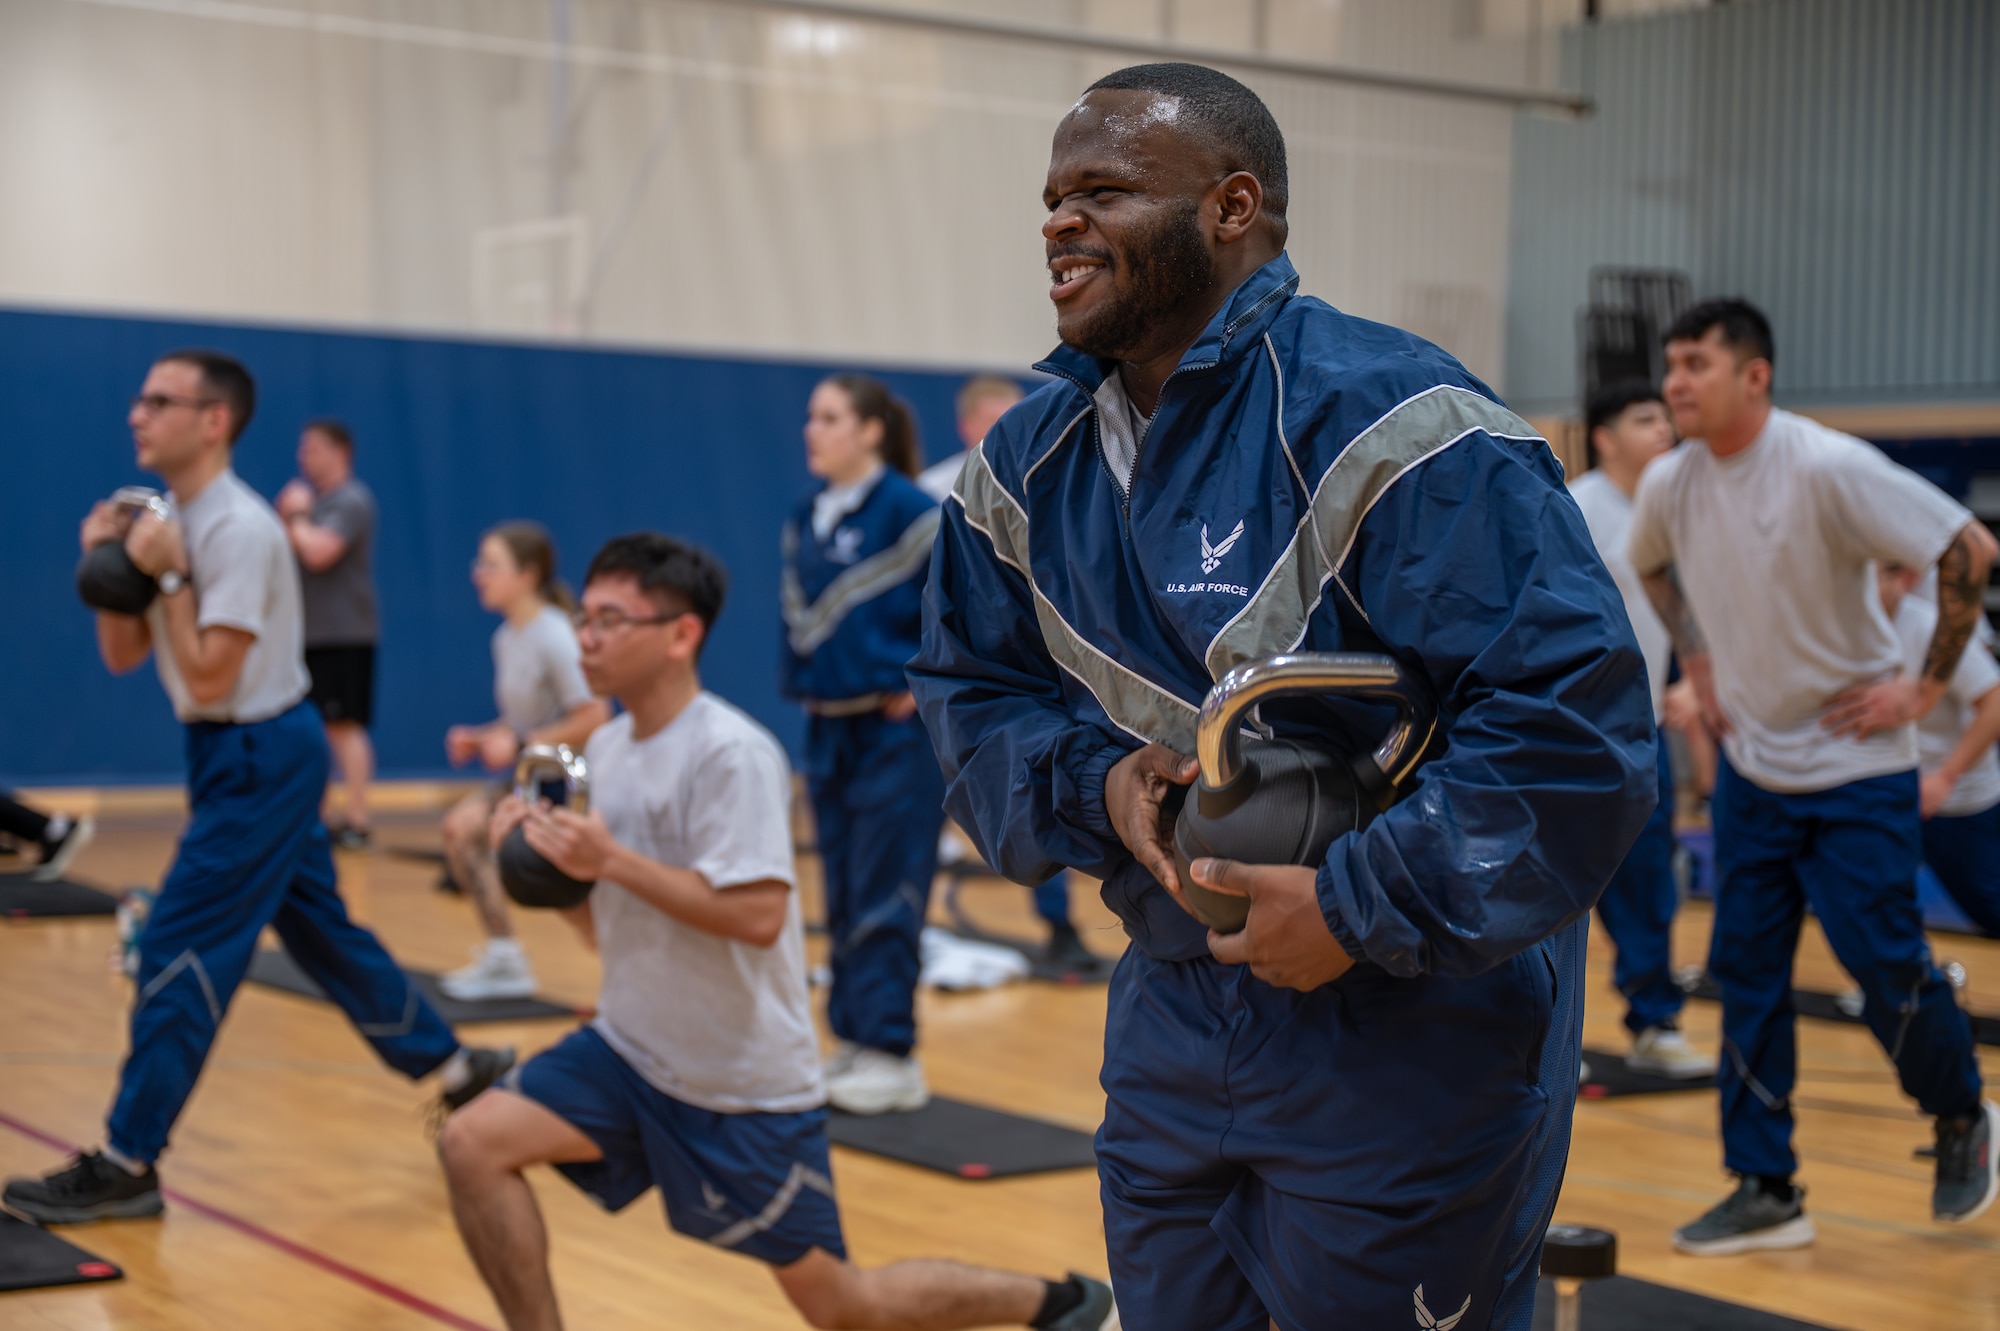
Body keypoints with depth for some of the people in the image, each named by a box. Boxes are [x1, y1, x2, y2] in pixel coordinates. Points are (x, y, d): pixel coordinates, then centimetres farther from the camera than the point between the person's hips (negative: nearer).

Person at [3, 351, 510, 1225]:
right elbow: (122, 657, 9)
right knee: (320, 931, 17)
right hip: (239, 754, 10)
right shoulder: (169, 521, 7)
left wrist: (167, 575, -21)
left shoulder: (239, 530, -21)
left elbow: (209, 678, -23)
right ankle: (453, 1065, 29)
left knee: (180, 951, -7)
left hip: (261, 757, -10)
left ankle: (128, 1165, -1)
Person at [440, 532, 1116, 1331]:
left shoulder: (732, 754, -19)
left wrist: (611, 860, -26)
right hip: (631, 1050, 7)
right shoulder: (608, 748, 6)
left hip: (744, 1081, -7)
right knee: (473, 1143, -12)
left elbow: (758, 916, -29)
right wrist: (552, 864, -5)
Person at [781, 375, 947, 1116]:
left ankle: (892, 1056, 2)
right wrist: (801, 678, 6)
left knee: (885, 898, -5)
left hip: (896, 730, -7)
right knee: (842, 899, 12)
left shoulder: (909, 512, -12)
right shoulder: (804, 522, 10)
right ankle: (853, 1041, 21)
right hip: (828, 727, 8)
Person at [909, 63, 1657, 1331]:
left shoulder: (1380, 421, -21)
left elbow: (1575, 722, -25)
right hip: (1173, 1021, 7)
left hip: (1409, 1044, -7)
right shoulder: (1030, 460, 4)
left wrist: (1355, 908, -24)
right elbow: (973, 697, 12)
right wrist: (1098, 785, -9)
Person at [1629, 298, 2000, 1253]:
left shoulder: (1826, 467, -21)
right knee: (1745, 975, 3)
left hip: (1855, 768, -5)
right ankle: (1765, 1192, 12)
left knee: (1889, 971, -3)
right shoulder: (1668, 485, -3)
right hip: (1750, 767, 6)